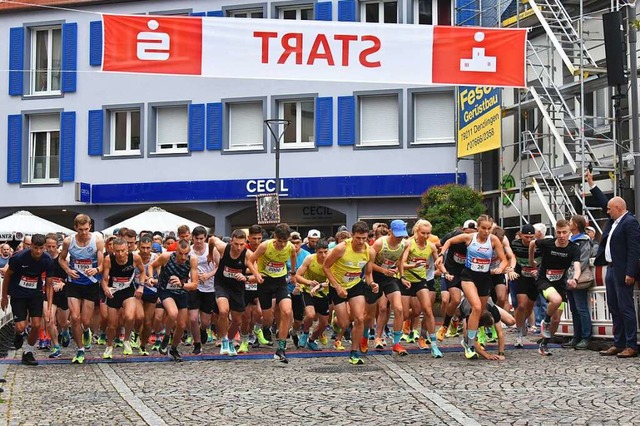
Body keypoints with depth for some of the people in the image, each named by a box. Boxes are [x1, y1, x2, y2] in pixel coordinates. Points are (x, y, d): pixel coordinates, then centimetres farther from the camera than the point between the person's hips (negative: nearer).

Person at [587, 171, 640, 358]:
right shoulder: (614, 221, 14)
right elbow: (603, 201, 28)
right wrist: (591, 184, 29)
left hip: (622, 272, -10)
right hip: (611, 269, 10)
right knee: (614, 308, 12)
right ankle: (618, 344, 18)